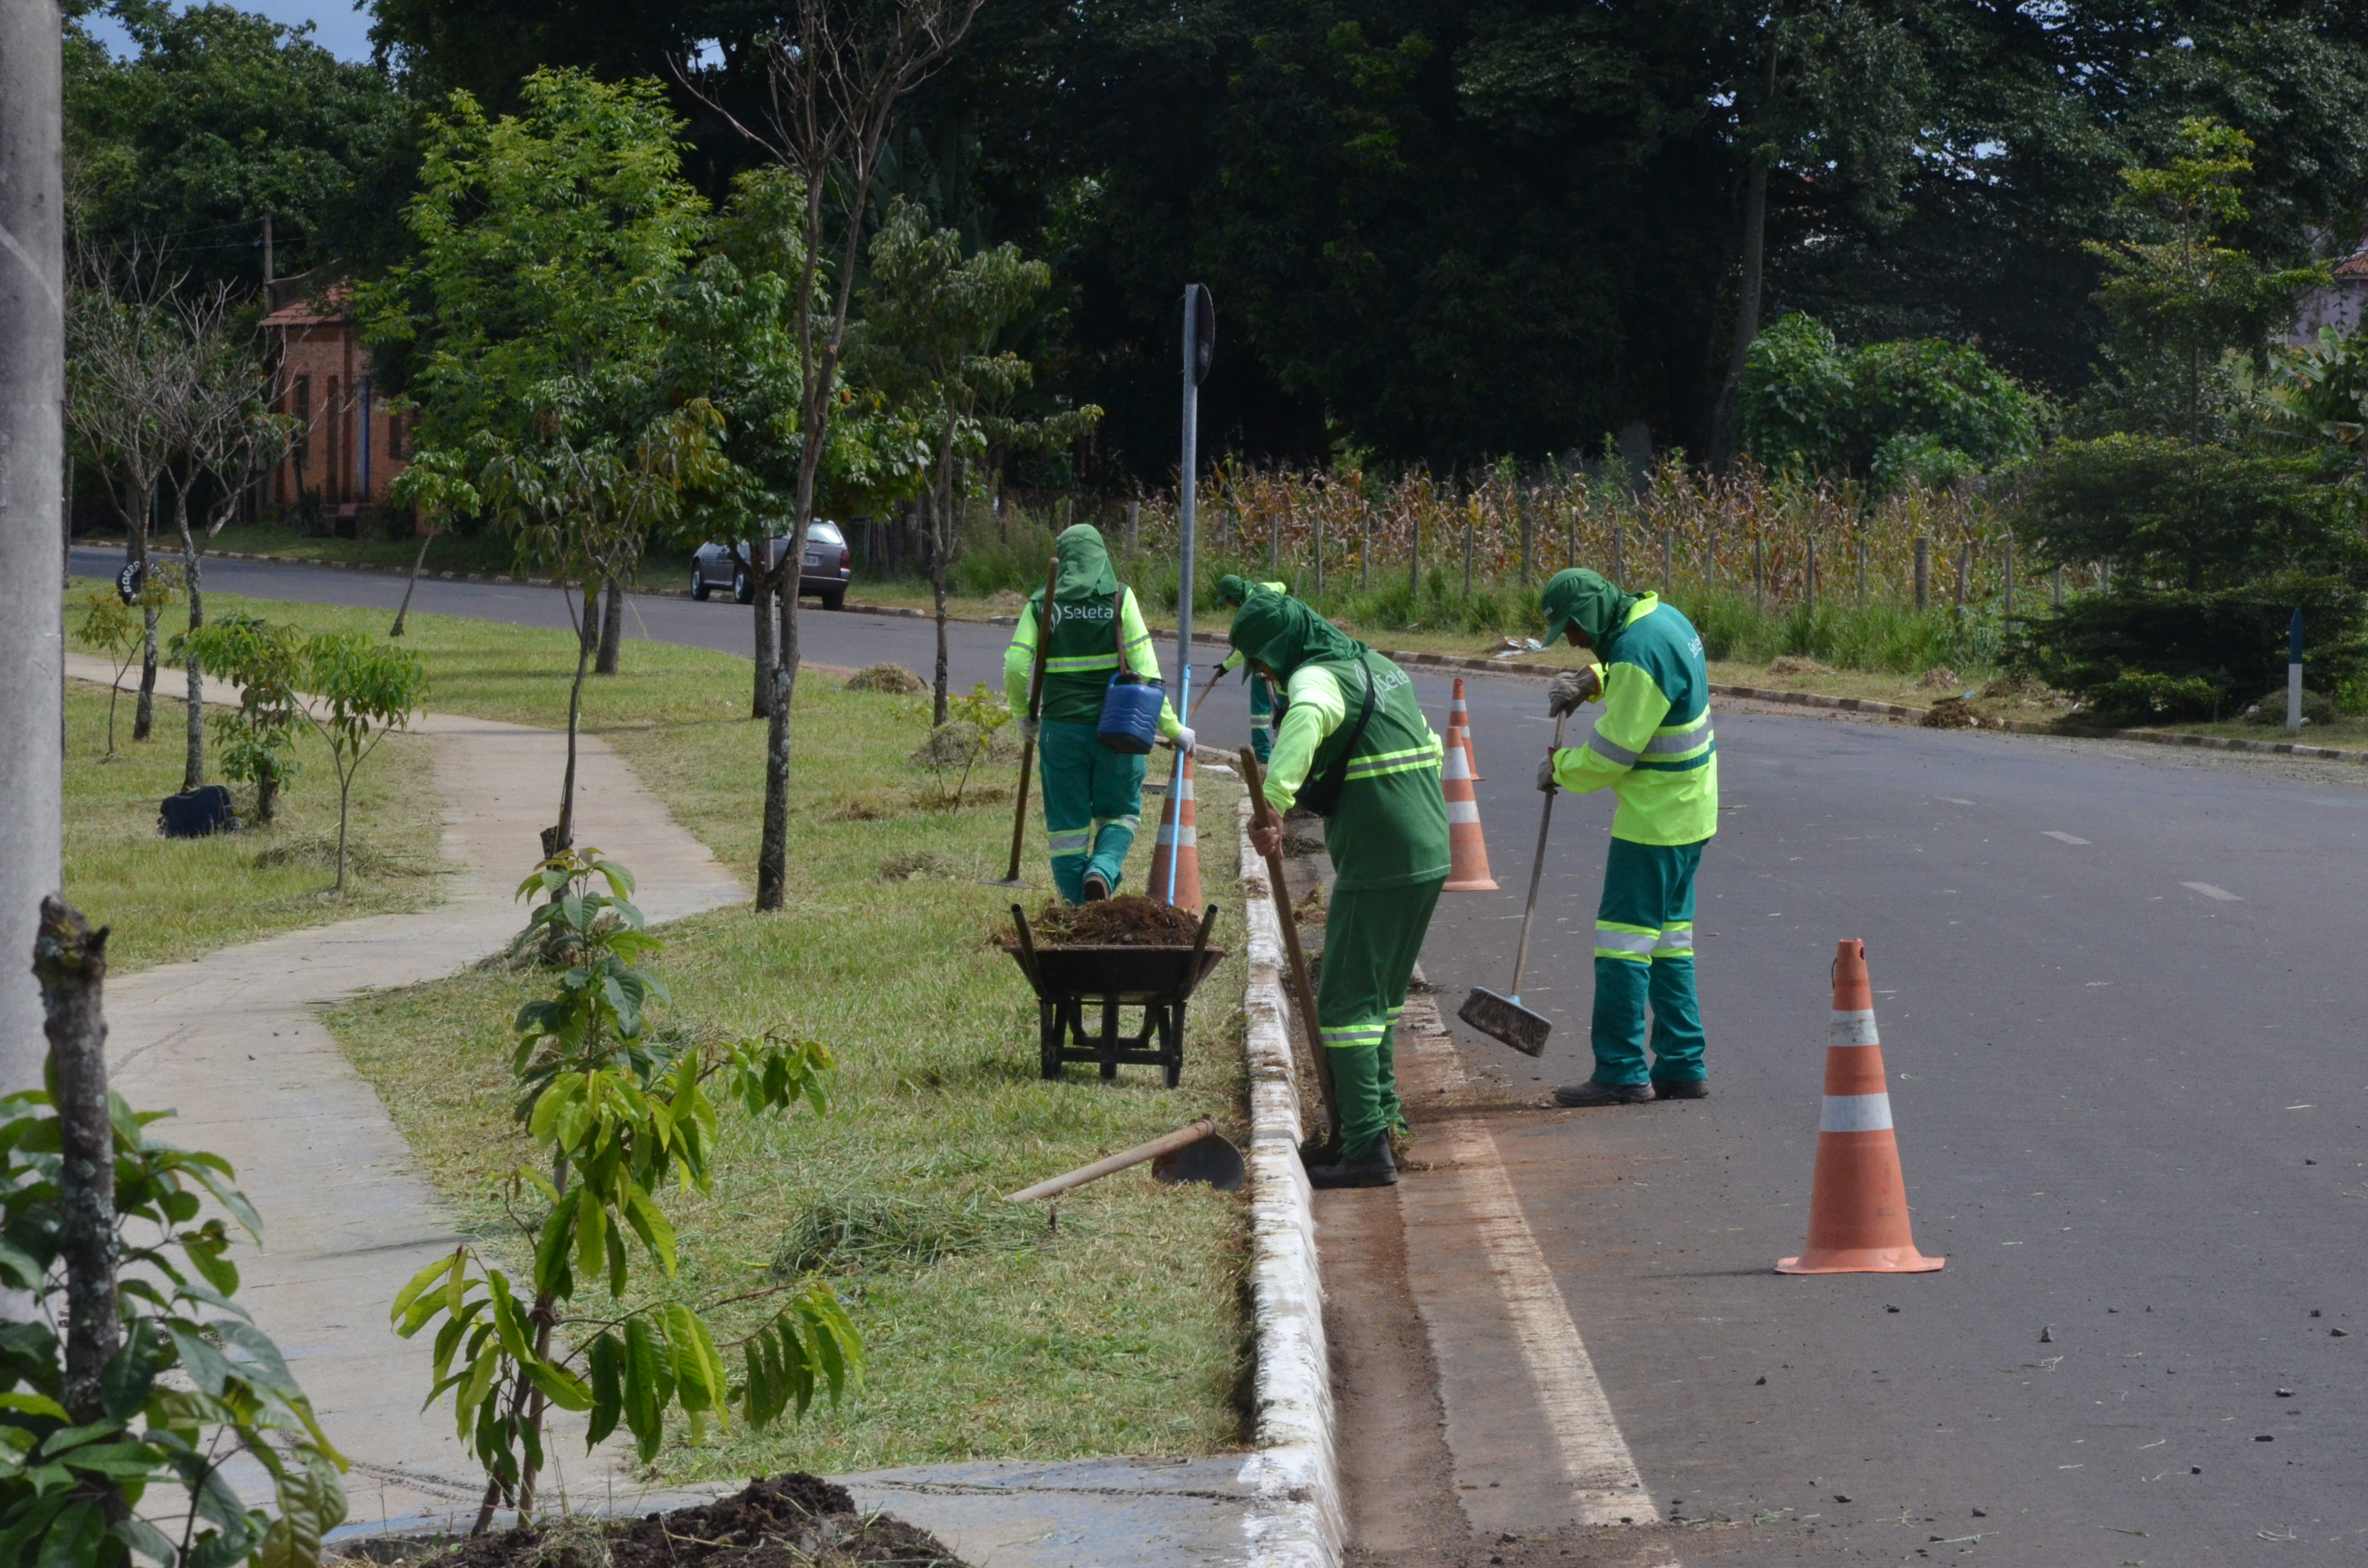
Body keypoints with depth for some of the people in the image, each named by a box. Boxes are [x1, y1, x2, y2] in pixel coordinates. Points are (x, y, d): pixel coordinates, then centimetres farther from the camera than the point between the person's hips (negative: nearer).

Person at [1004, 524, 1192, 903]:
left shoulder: (1042, 603, 2)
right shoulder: (1119, 598, -2)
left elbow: (1015, 666, -4)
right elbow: (1144, 666, -6)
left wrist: (1024, 716, 14)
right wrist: (1171, 727, 0)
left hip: (1061, 726, 1)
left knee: (1067, 819, 10)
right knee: (1120, 812, 14)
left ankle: (1077, 908, 10)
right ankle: (1102, 870, -14)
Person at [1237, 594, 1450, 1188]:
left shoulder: (1318, 677, -12)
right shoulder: (1380, 667, 17)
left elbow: (1305, 719, -38)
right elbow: (1430, 747, 29)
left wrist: (1273, 804, -39)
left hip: (1377, 869, -9)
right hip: (1429, 856, 9)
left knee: (1347, 1001, -6)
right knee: (1384, 991, 23)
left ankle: (1368, 1148, -11)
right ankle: (1383, 1110, 34)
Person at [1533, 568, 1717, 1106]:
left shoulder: (1638, 652, -23)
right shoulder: (1662, 616, 8)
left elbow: (1612, 752, -20)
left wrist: (1559, 769, -2)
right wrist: (1591, 679, 9)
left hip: (1654, 818, -10)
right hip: (1688, 813, 10)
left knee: (1624, 938, -6)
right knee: (1670, 936, 14)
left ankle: (1621, 1073, -5)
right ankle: (1681, 1067, 16)